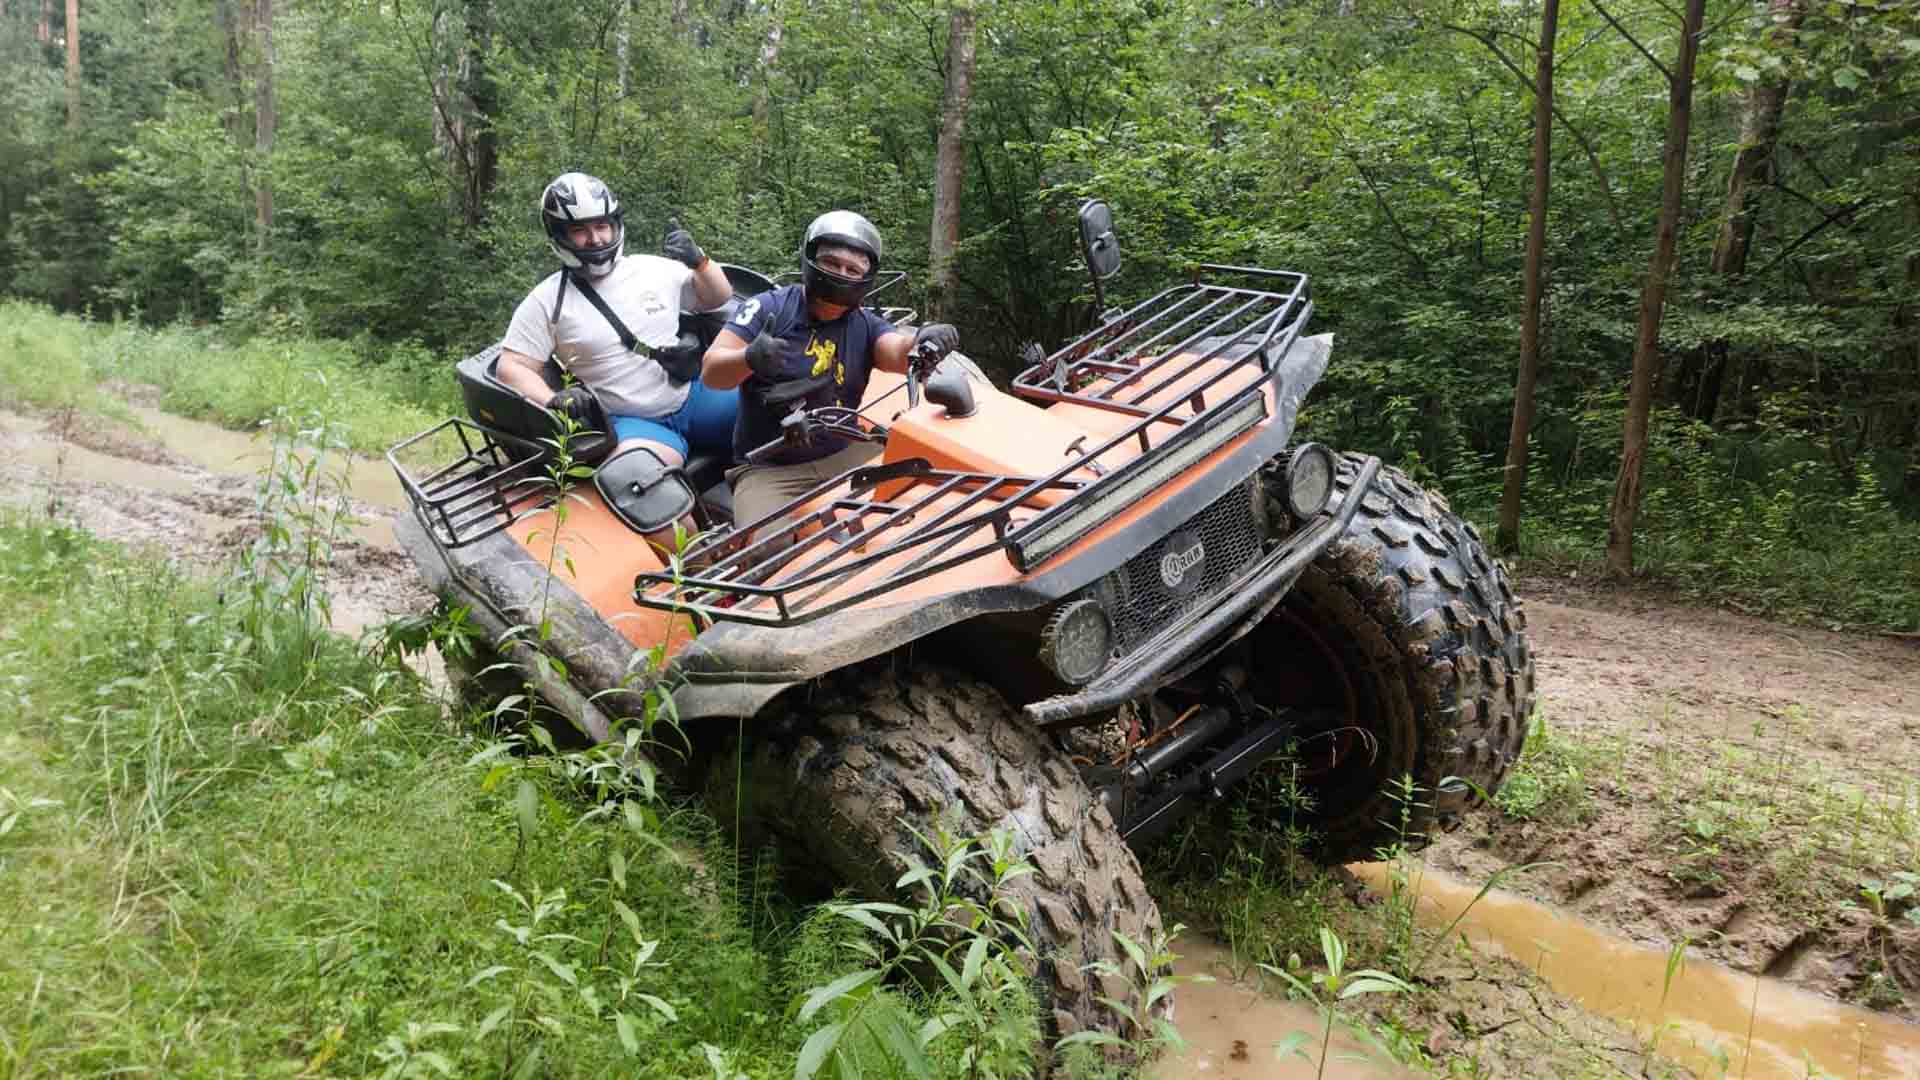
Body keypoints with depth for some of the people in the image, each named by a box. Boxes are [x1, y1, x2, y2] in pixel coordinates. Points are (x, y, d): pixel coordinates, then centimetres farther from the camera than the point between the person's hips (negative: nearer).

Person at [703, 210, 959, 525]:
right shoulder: (768, 307, -2)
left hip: (844, 455, 4)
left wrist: (923, 340, -37)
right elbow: (711, 372, -7)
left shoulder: (865, 325, 9)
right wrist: (749, 358, -30)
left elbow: (898, 353, -12)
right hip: (770, 469, -4)